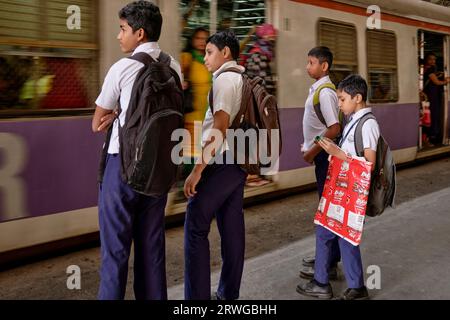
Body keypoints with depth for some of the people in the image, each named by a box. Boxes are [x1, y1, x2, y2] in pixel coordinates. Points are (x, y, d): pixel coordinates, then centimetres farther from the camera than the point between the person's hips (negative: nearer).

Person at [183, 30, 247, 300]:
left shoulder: (225, 78, -11)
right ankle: (229, 293, 20)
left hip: (219, 164, -9)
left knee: (196, 227, -4)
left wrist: (198, 169, -22)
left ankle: (198, 296, -2)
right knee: (232, 228, 11)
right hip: (238, 163, 9)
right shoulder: (242, 80, 16)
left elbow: (220, 127, -20)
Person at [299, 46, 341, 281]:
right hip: (321, 152, 10)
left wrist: (312, 151, -17)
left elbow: (334, 129, -24)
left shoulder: (325, 93, -19)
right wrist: (310, 146, 14)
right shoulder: (317, 89, 10)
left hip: (325, 154, -10)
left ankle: (330, 264, 6)